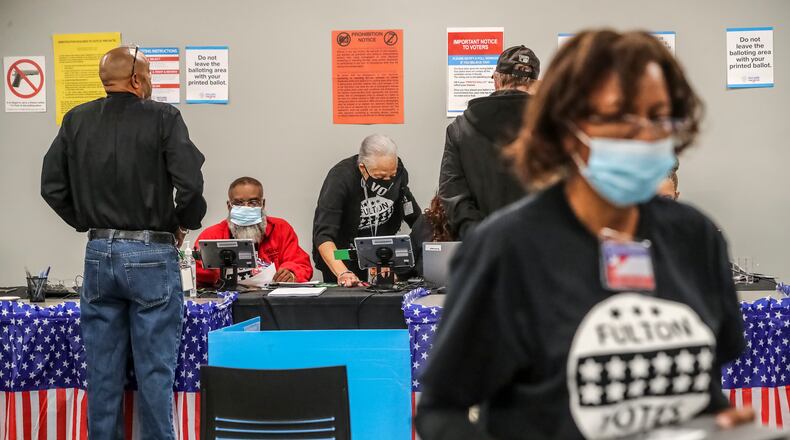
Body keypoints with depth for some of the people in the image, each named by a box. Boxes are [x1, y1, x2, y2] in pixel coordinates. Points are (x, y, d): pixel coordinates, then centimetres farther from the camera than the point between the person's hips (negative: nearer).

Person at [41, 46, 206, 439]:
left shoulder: (77, 121, 5)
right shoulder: (163, 118, -8)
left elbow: (52, 186, 6)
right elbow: (190, 182, -16)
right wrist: (183, 224, 2)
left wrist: (88, 223, 15)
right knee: (155, 369, 3)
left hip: (98, 254, 4)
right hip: (152, 255, -4)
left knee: (102, 370, 11)